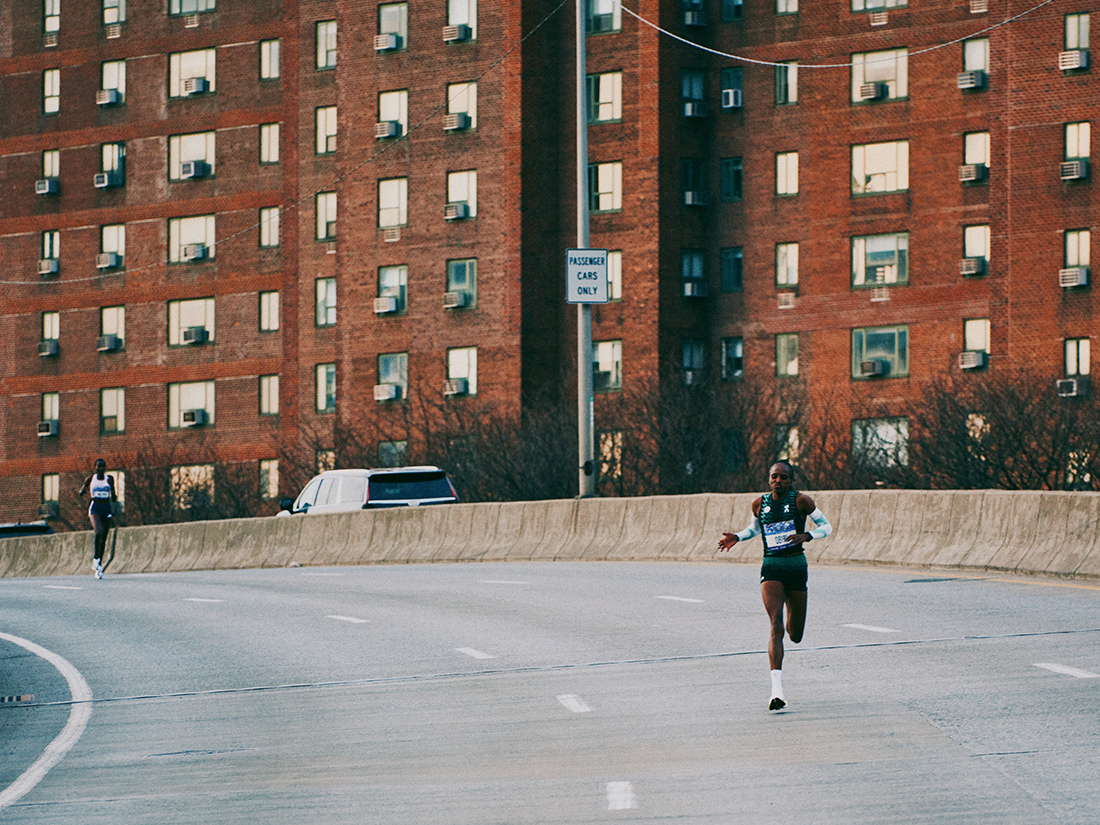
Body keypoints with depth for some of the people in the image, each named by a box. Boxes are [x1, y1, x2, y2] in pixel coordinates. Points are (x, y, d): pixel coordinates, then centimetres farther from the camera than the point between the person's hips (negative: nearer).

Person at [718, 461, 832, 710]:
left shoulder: (801, 500, -4)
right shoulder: (760, 503, 4)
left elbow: (826, 526, 1)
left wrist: (807, 535, -18)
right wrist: (737, 537, 6)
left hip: (797, 568, 0)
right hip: (771, 569, 0)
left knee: (795, 636, 11)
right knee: (776, 626, -20)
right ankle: (777, 690, -26)